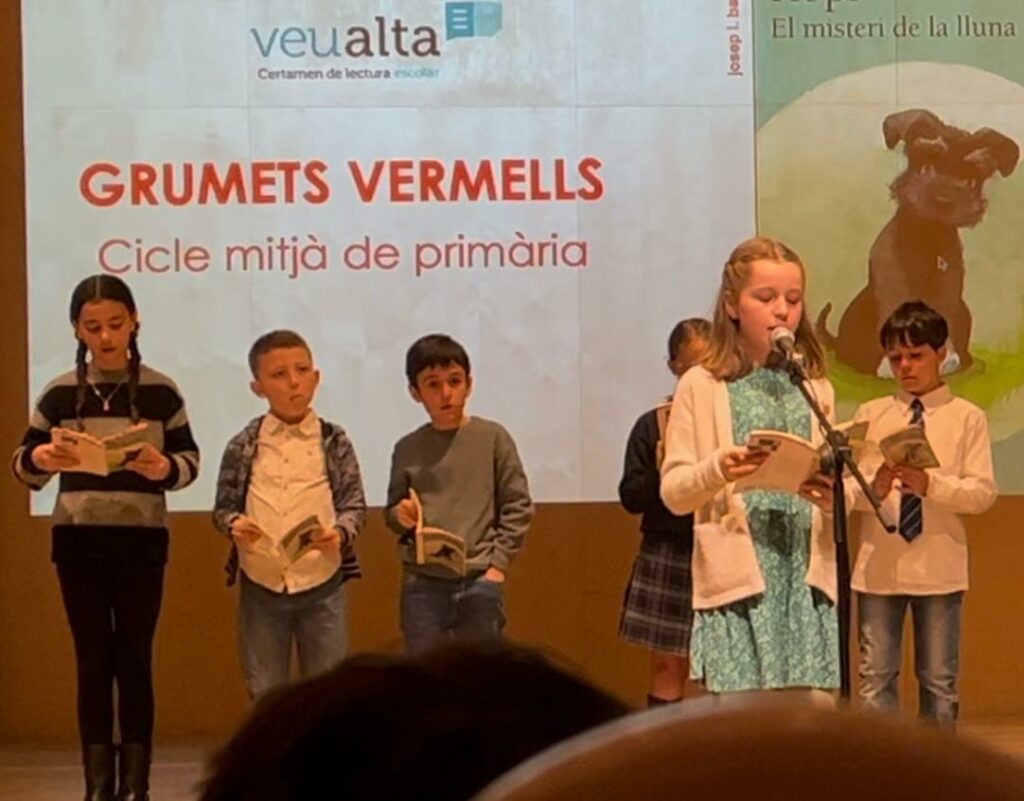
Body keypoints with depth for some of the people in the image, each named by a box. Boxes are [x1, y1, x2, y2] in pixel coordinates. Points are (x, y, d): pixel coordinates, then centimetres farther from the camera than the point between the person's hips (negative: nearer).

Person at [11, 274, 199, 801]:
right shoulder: (58, 394, 2)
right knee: (93, 662, 4)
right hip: (78, 541, 1)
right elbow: (23, 466, 6)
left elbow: (190, 462, 3)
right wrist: (40, 459, -17)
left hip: (142, 541, -1)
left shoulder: (161, 391, 0)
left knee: (135, 660, 2)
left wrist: (163, 468, -19)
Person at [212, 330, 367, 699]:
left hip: (321, 584, -1)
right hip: (261, 585, 1)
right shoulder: (243, 446, 1)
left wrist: (340, 533, -18)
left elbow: (355, 505, 2)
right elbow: (222, 507, 6)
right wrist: (234, 524, -16)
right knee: (265, 696, 11)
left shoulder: (334, 441, 0)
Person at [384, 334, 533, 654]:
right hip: (422, 583, 1)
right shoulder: (407, 449, 4)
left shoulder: (492, 438, 0)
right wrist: (399, 516, -9)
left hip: (479, 581, -1)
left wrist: (498, 562, -5)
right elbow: (391, 511, 14)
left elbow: (518, 506, 1)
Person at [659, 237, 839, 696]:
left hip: (806, 575, 3)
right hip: (736, 576, -3)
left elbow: (833, 483, 15)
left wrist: (832, 497, -8)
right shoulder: (701, 387, 2)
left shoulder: (815, 388, 13)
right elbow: (673, 493, 0)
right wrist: (716, 471, -20)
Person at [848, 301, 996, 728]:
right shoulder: (870, 414, 8)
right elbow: (846, 488, 2)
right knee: (876, 677, 4)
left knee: (939, 680, 8)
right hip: (878, 566, 2)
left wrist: (931, 485, -22)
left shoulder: (967, 417, 2)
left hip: (939, 568, -1)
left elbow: (982, 492, -6)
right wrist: (873, 488, -20)